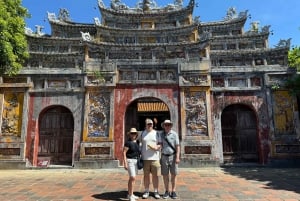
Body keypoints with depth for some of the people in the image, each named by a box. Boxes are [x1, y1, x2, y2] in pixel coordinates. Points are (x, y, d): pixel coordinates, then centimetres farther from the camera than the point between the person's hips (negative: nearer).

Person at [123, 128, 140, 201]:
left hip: (136, 161, 7)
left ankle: (130, 194, 23)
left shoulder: (137, 142, 8)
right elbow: (124, 152, -15)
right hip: (130, 161, -7)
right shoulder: (128, 142, -13)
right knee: (133, 178, -12)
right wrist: (125, 163, -19)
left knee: (132, 178, 13)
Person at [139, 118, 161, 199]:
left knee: (155, 175, 5)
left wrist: (156, 147, -15)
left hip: (155, 157, 0)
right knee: (146, 175, 7)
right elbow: (140, 144, 12)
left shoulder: (156, 133, 5)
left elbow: (160, 144, 6)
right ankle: (146, 191, 19)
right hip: (145, 158, 1)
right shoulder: (142, 133, 7)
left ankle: (156, 191, 17)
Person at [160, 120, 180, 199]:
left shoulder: (174, 134, -4)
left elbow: (177, 146, -6)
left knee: (174, 174, 4)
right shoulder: (161, 134, 2)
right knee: (165, 175, 6)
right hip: (164, 157, 2)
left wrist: (177, 157, -14)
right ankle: (167, 191, 18)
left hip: (173, 156, -1)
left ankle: (173, 191, 15)